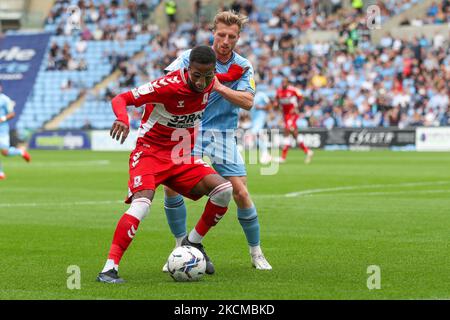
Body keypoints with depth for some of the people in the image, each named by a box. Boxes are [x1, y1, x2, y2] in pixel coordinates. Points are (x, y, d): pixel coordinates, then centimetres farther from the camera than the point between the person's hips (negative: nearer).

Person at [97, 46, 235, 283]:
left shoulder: (211, 84, -4)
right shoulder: (168, 85, -23)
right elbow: (120, 99, -23)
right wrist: (122, 119, -40)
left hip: (181, 156, 6)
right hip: (150, 152, -6)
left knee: (224, 189, -14)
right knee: (142, 203, -30)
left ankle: (193, 242, 8)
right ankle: (109, 269, -28)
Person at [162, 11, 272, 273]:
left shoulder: (243, 67, 0)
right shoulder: (191, 57, -2)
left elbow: (248, 102, -15)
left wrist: (217, 86, -27)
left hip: (223, 134, 1)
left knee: (240, 192, -8)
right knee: (171, 186, -17)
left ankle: (256, 253, 10)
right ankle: (181, 247, 1)